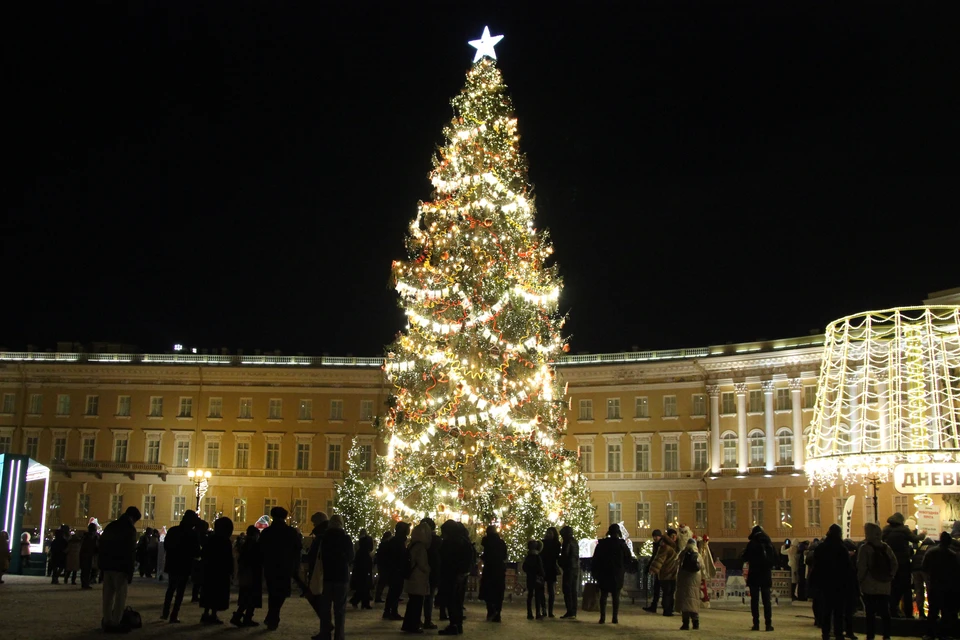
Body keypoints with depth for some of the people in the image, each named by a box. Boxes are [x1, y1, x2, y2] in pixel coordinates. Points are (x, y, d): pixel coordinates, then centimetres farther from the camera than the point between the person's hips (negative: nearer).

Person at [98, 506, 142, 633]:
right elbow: (130, 552, -13)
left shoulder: (110, 526, 15)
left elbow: (102, 546, 16)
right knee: (120, 595, -5)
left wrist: (102, 566, 17)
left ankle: (107, 622, 11)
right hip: (120, 567, -7)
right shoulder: (130, 529, -8)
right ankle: (116, 623, -8)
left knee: (108, 594, 9)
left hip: (107, 565, 7)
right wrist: (130, 572, -11)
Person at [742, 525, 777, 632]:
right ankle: (768, 624, 1)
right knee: (766, 600, 6)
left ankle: (756, 624, -1)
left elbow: (744, 558, -5)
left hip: (754, 575, -3)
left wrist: (743, 553, 15)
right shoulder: (769, 544, 1)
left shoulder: (752, 544, -8)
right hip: (766, 575, 3)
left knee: (754, 600, 3)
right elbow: (775, 559, 9)